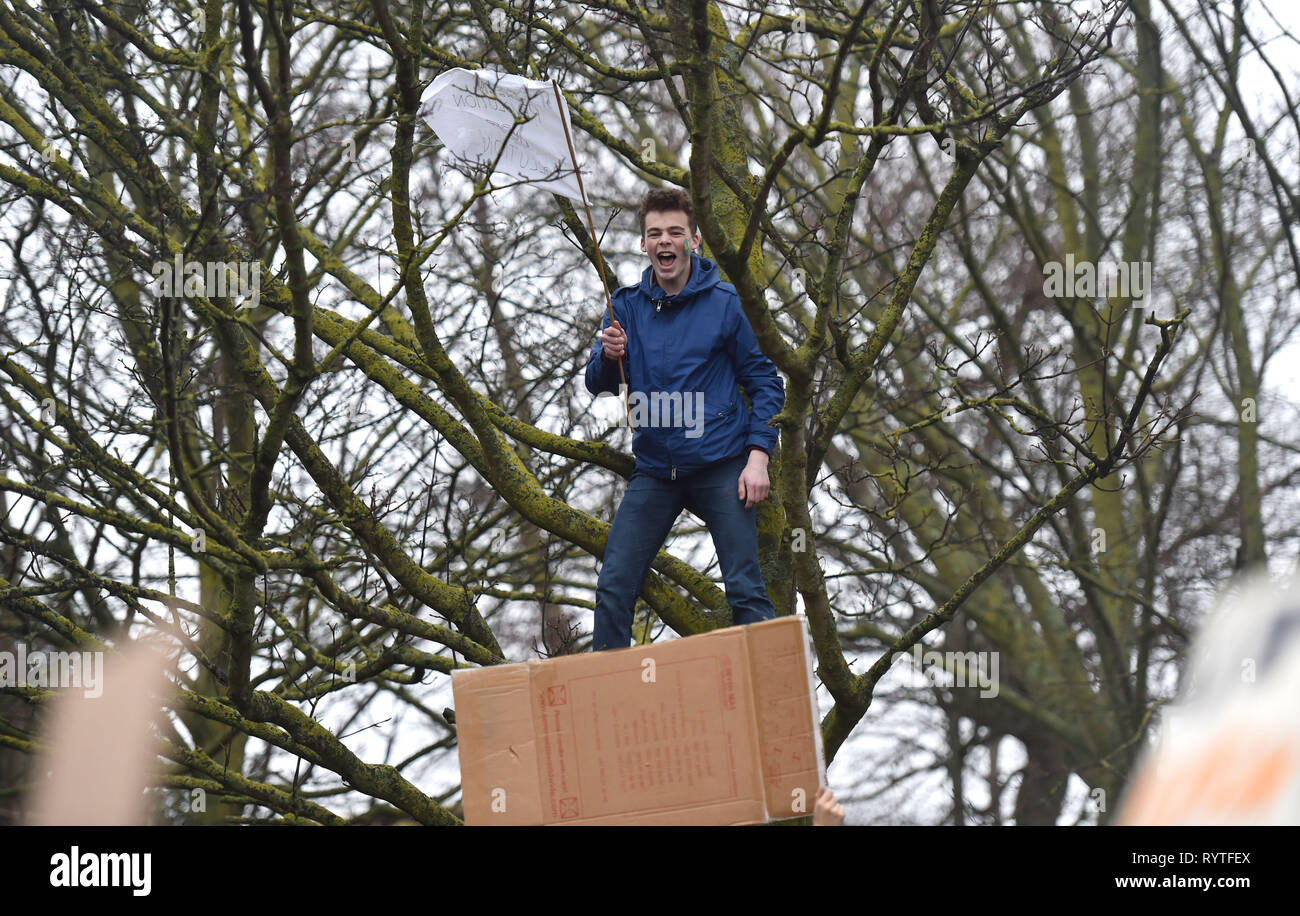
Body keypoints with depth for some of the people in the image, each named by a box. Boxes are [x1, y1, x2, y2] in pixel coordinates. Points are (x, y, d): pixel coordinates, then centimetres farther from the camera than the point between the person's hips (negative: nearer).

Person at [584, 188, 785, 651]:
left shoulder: (722, 301, -1)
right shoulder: (627, 305, 7)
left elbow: (764, 381, 3)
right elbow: (597, 383, 7)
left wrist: (758, 456, -8)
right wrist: (609, 356, -16)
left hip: (720, 465, -3)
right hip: (654, 468, 3)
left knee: (745, 591, -8)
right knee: (613, 589, -2)